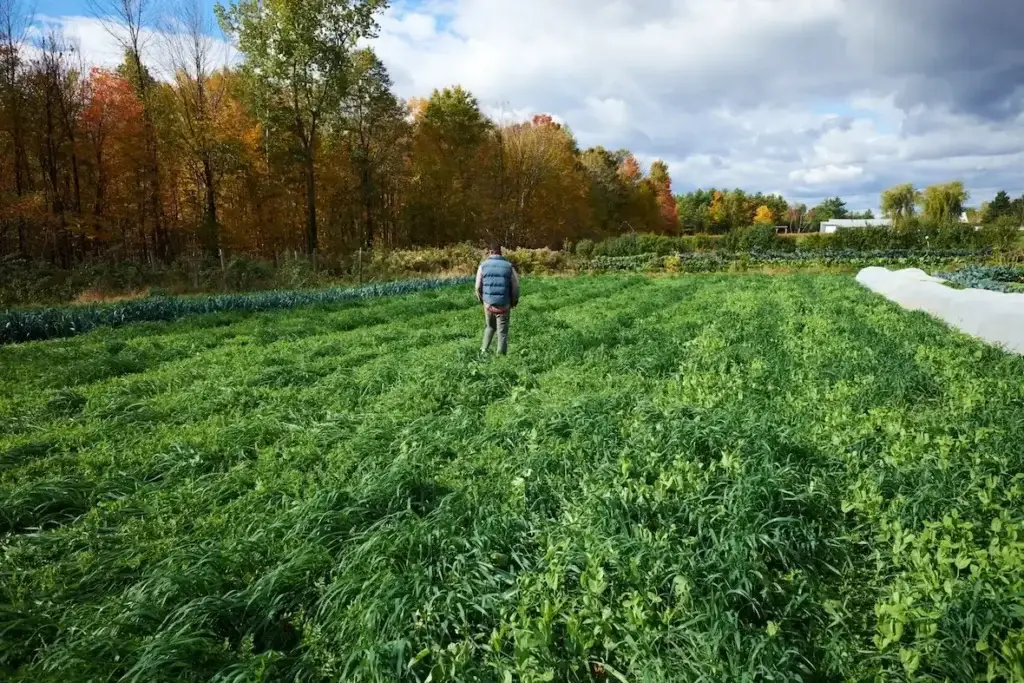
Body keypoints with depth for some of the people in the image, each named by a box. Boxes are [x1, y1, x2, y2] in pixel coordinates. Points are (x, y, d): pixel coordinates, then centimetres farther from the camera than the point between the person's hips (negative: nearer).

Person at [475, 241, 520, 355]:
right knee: (502, 332, 7)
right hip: (503, 305, -1)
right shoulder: (508, 266, -3)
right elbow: (515, 287, -3)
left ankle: (484, 350, 21)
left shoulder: (483, 265, -2)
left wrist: (480, 299, 18)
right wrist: (514, 301, 14)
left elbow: (478, 286, -1)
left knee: (490, 327, 24)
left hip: (488, 303, 2)